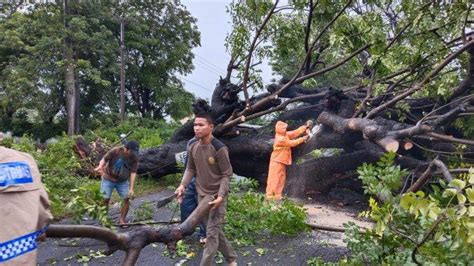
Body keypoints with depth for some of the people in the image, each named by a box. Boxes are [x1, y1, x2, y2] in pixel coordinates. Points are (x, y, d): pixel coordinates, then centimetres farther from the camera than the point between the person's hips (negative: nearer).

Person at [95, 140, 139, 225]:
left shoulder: (134, 158, -16)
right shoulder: (115, 151, -24)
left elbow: (133, 173, -18)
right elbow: (104, 159, -17)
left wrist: (131, 188, -23)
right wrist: (100, 166, -39)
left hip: (123, 181, 3)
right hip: (108, 179, -2)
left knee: (127, 198, -6)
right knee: (105, 199, -7)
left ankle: (121, 220, 10)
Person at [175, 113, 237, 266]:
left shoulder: (219, 148, -21)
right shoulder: (192, 148, -2)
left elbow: (227, 174, -15)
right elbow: (190, 169, 9)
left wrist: (220, 196, -24)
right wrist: (183, 185, -6)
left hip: (217, 196, -6)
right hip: (201, 195, 7)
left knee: (212, 233, -3)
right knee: (214, 230, 17)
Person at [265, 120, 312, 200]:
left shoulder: (286, 135, 7)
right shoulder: (280, 139, -21)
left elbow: (296, 132, 4)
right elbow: (292, 143, -18)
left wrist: (305, 126, -4)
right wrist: (303, 138, -13)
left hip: (282, 161, 10)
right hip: (277, 161, -10)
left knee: (281, 178, 11)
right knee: (274, 178, -7)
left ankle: (277, 195, 16)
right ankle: (269, 195, -4)